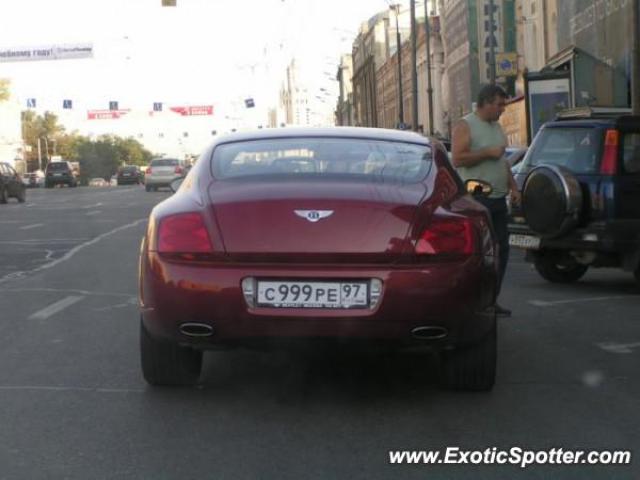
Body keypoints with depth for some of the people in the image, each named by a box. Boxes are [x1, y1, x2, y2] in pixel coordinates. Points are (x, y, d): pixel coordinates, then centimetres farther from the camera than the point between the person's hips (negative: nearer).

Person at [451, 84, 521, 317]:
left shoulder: (496, 127, 20)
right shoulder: (465, 126, -7)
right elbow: (457, 159, -18)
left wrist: (513, 186, 18)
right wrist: (488, 153, -15)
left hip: (498, 199, 9)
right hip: (476, 199, -8)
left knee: (501, 249, 8)